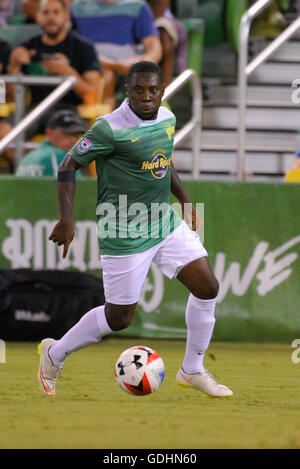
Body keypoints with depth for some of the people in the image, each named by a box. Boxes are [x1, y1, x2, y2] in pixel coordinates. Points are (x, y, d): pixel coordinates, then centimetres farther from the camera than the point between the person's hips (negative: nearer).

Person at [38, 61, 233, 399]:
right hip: (125, 236, -7)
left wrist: (185, 200, 19)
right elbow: (69, 166, -14)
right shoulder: (110, 128, -20)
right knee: (119, 317, 2)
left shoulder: (167, 119, 3)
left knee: (207, 287, -1)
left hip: (166, 223, 7)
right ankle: (54, 354, 26)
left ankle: (192, 371, 17)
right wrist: (66, 219, -22)